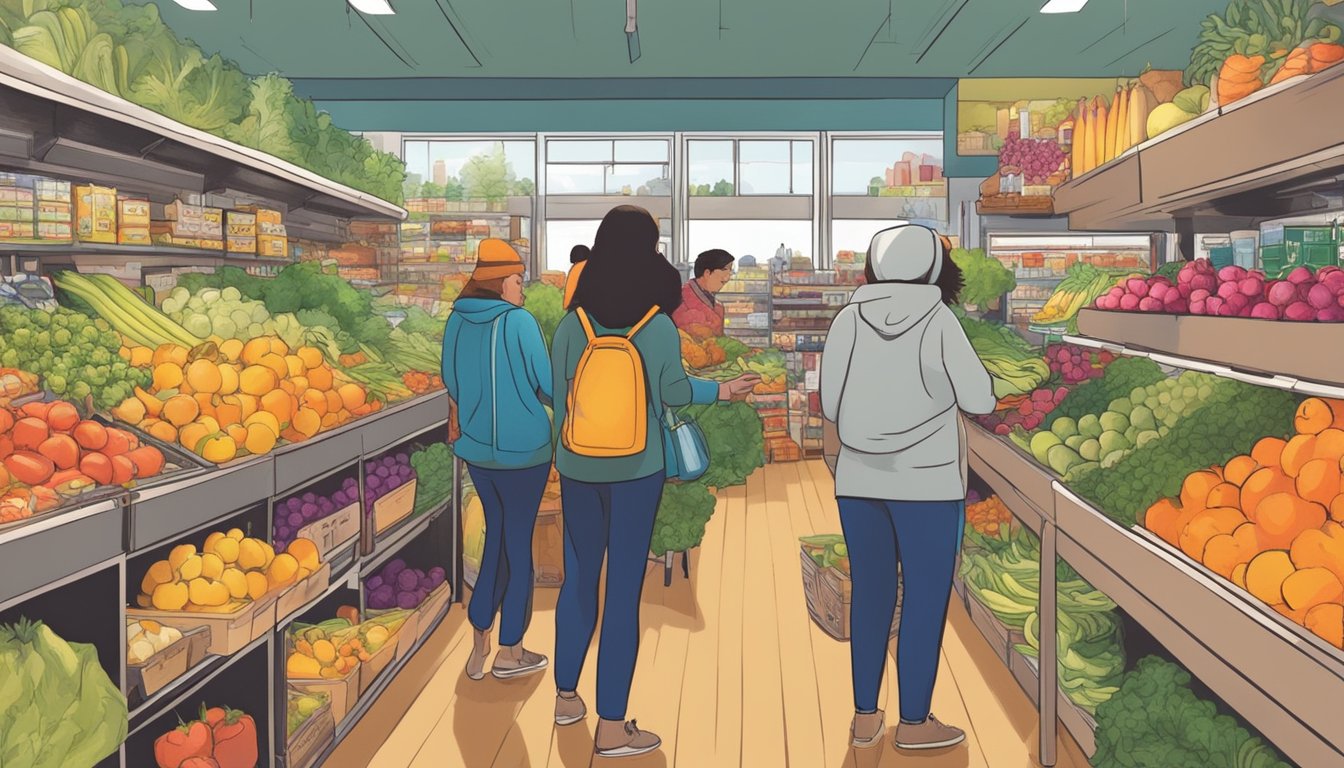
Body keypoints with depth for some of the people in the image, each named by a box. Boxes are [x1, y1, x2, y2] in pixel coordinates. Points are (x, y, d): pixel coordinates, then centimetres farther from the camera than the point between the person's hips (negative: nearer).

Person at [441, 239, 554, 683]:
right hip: (523, 451, -5)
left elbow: (451, 384, 11)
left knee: (496, 538, 19)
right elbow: (549, 385, -9)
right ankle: (509, 652, 21)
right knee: (518, 545, 9)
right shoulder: (519, 321, -15)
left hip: (476, 448, 5)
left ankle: (480, 645, 23)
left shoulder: (457, 321, 0)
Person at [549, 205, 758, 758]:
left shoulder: (571, 324, -2)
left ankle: (566, 697, 31)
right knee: (624, 589, 2)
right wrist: (723, 390, 16)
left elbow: (558, 394, 2)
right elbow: (675, 390, -2)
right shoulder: (659, 326, -9)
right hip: (636, 473, -3)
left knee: (579, 578, 18)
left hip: (578, 470, 3)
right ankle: (611, 726, 8)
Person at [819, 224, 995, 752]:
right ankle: (914, 724, 17)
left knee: (870, 593, 13)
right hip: (926, 483, -4)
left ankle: (865, 718, 21)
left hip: (859, 480, 4)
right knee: (926, 599, 8)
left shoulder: (848, 320, 0)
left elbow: (831, 406, 3)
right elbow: (979, 400, -6)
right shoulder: (939, 321, -9)